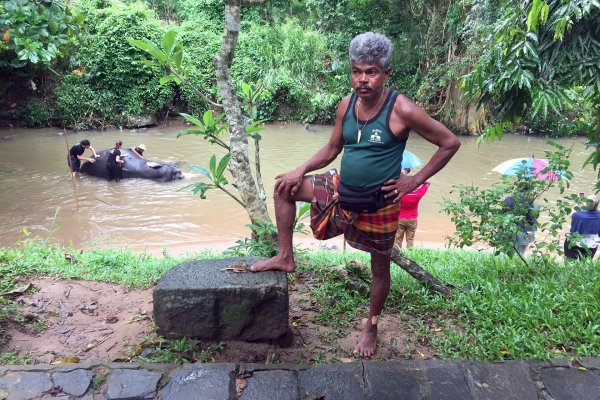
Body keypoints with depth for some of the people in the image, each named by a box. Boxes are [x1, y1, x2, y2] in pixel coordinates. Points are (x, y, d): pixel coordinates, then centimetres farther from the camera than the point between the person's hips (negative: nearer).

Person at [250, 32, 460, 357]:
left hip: (379, 203, -5)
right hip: (341, 188, 5)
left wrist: (415, 180, -15)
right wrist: (301, 171, -5)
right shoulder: (346, 106, -5)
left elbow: (450, 143, -14)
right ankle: (285, 257, 15)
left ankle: (371, 326, 38)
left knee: (379, 267, 12)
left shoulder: (401, 110, -21)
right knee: (285, 187, 4)